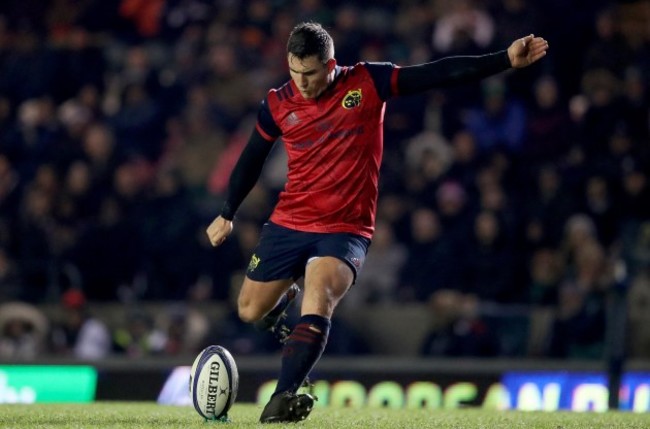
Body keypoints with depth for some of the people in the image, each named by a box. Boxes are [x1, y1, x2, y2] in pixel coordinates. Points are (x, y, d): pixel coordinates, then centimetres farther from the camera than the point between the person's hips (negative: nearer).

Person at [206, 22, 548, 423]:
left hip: (347, 229, -3)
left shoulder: (368, 83, -8)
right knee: (250, 312, 10)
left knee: (318, 301, -28)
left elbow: (442, 73, -9)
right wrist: (228, 214, 21)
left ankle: (282, 399, -34)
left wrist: (506, 60, -14)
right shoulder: (278, 104, -3)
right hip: (288, 224, 3)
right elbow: (251, 160, 13)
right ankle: (284, 295, 46)